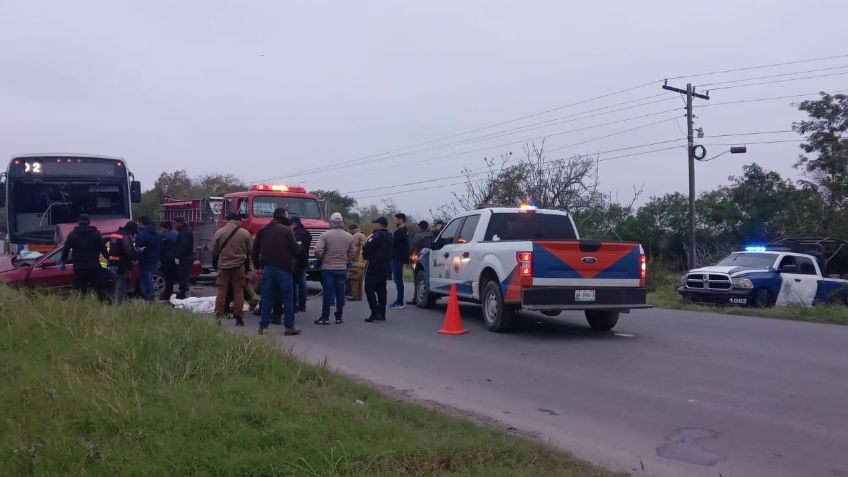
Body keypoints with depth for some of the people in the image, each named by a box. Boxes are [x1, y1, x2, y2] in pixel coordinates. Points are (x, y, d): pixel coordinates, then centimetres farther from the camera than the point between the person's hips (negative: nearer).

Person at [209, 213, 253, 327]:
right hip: (239, 266, 0)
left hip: (223, 266, 0)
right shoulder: (245, 233, -5)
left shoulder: (219, 233, -6)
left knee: (221, 291, 7)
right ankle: (239, 317, 7)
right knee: (238, 291, 7)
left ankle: (218, 318, 6)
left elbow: (212, 251, 0)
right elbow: (249, 251, 2)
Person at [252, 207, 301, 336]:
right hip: (283, 268, -5)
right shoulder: (287, 230, -8)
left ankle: (263, 326, 7)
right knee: (287, 298, 3)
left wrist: (257, 266, 18)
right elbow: (295, 249, -10)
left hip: (267, 268, 5)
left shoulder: (263, 230, 9)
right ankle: (289, 326, 3)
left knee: (266, 298, 8)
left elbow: (255, 250, 11)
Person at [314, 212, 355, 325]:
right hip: (342, 269, 3)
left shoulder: (326, 235, -9)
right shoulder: (349, 237, 3)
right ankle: (339, 317, 12)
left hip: (328, 268, -3)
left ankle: (325, 317, 4)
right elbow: (351, 254, 7)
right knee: (340, 293, 7)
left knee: (328, 292, 1)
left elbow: (318, 251, -14)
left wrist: (322, 260, 5)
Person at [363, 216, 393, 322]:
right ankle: (381, 314, 17)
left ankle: (375, 313, -13)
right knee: (381, 290, 14)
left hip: (375, 266, -9)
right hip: (386, 266, 9)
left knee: (369, 289, -5)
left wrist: (365, 244, 1)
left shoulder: (377, 235, -16)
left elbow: (367, 248, -23)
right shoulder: (389, 236, 13)